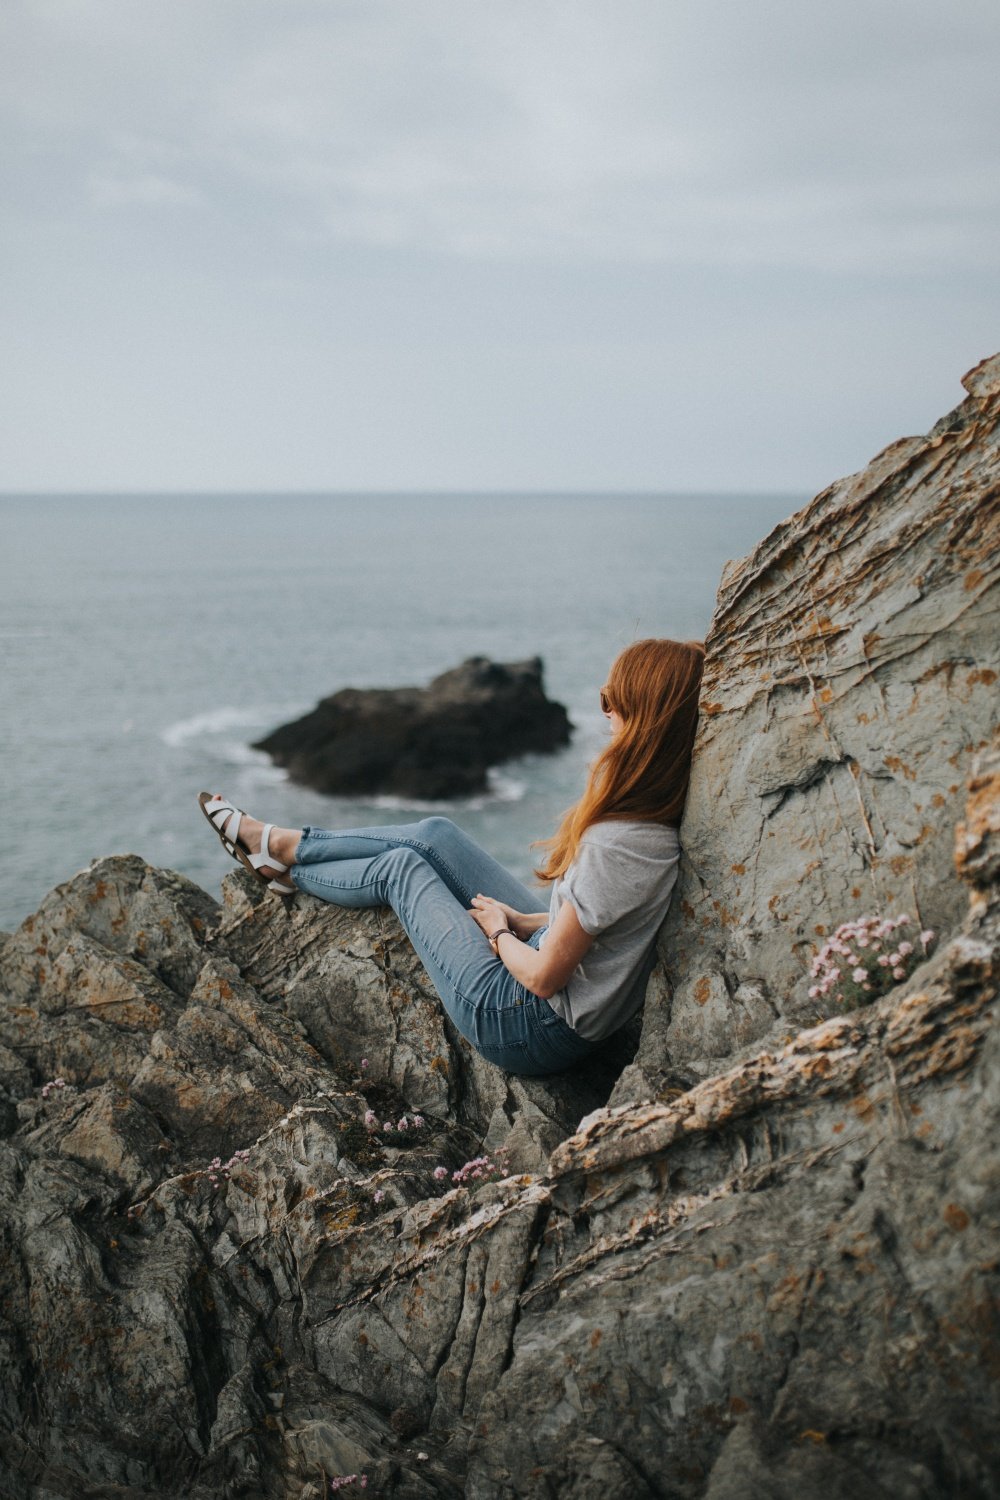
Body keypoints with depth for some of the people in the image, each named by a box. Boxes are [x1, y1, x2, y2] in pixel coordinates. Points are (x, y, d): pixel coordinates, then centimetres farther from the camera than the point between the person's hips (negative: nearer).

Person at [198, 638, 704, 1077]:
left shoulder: (615, 847, -35)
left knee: (403, 866, 8)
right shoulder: (661, 818, -9)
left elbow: (543, 976, -26)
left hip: (532, 1028, -7)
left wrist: (498, 932, -6)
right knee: (433, 836, 11)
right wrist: (525, 920, 4)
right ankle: (278, 844, 32)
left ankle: (284, 868, 39)